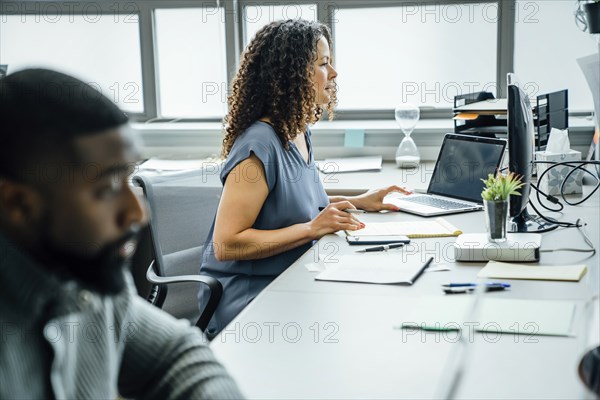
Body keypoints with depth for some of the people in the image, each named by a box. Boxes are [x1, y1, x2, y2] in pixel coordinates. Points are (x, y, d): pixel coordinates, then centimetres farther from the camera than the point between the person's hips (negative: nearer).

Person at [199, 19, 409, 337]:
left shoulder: (300, 133, 8)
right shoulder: (259, 146, -19)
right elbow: (226, 245, -22)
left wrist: (357, 202, 14)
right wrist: (313, 229, -21)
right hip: (247, 296, -9)